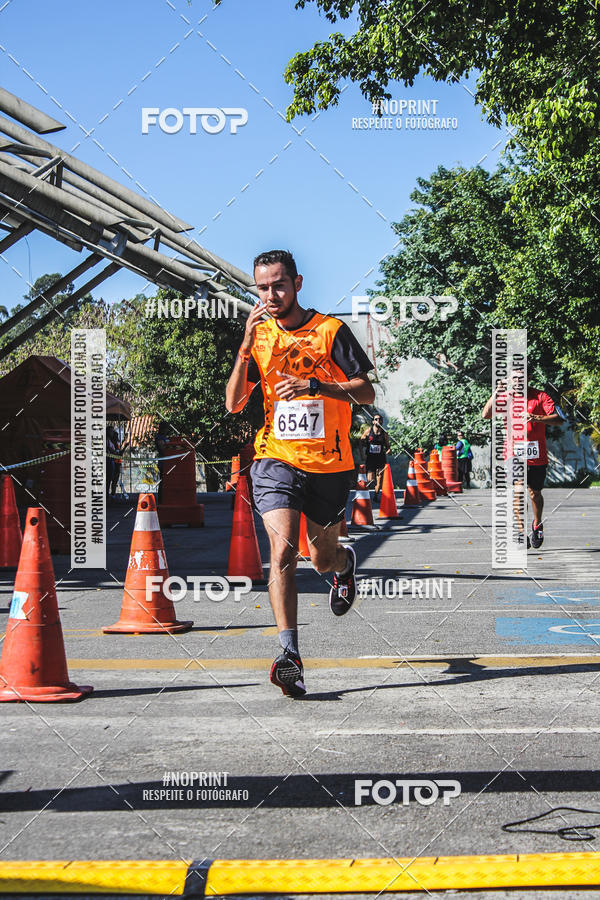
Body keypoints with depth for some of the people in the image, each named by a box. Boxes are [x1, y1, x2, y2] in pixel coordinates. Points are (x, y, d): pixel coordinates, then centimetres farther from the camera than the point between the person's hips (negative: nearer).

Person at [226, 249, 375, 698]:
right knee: (283, 549, -20)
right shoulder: (258, 334, 6)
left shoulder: (331, 330, -2)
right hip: (276, 459, 1)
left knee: (322, 558, 13)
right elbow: (234, 403, -2)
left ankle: (346, 562, 52)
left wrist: (313, 385, -21)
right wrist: (247, 344, -13)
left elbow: (366, 393, -6)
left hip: (330, 463, -1)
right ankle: (290, 655, -22)